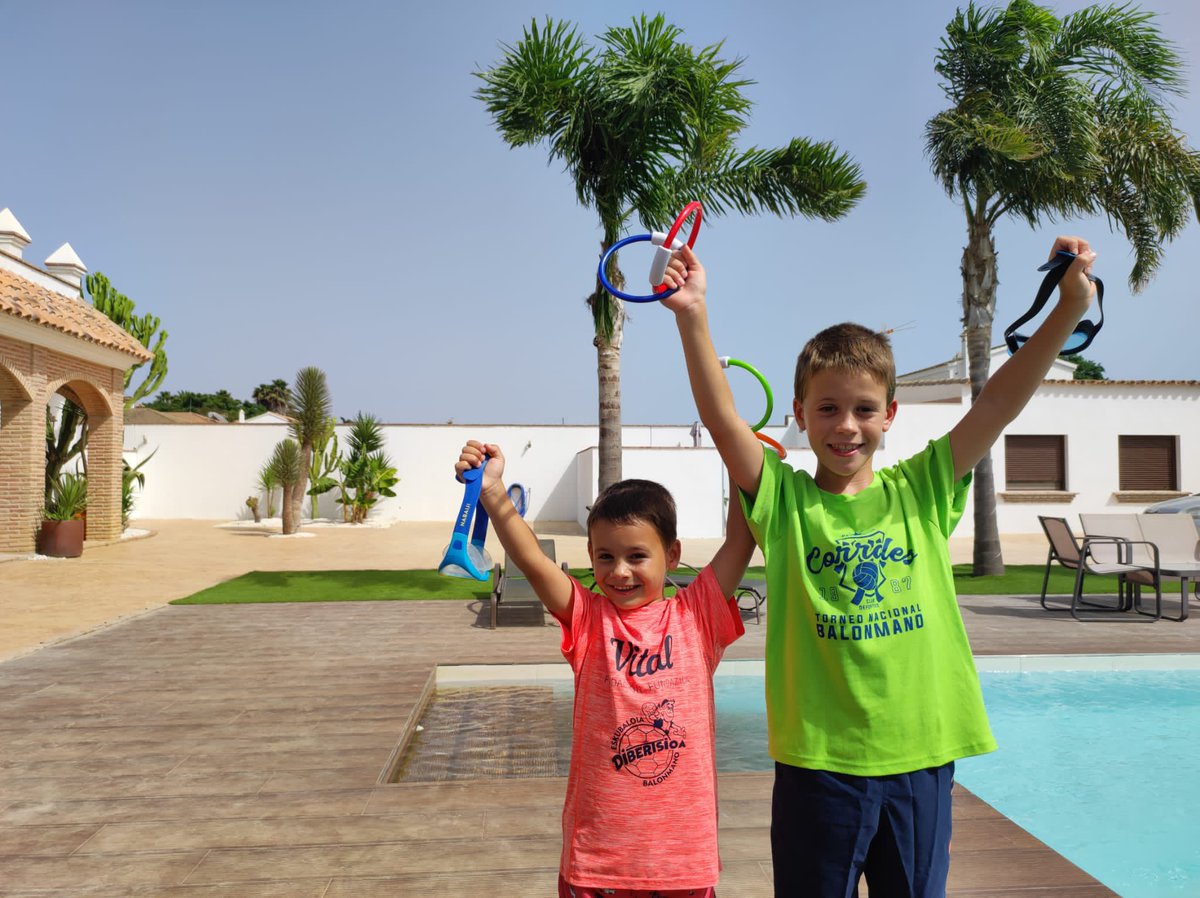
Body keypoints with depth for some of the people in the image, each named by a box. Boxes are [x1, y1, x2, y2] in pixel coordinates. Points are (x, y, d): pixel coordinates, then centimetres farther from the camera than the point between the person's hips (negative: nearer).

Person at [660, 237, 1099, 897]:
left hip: (920, 755, 2)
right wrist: (692, 317, -27)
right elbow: (722, 419, -17)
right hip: (819, 761, -2)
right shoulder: (784, 500, -4)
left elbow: (997, 405, -6)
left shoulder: (920, 491, 2)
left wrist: (1069, 308, -15)